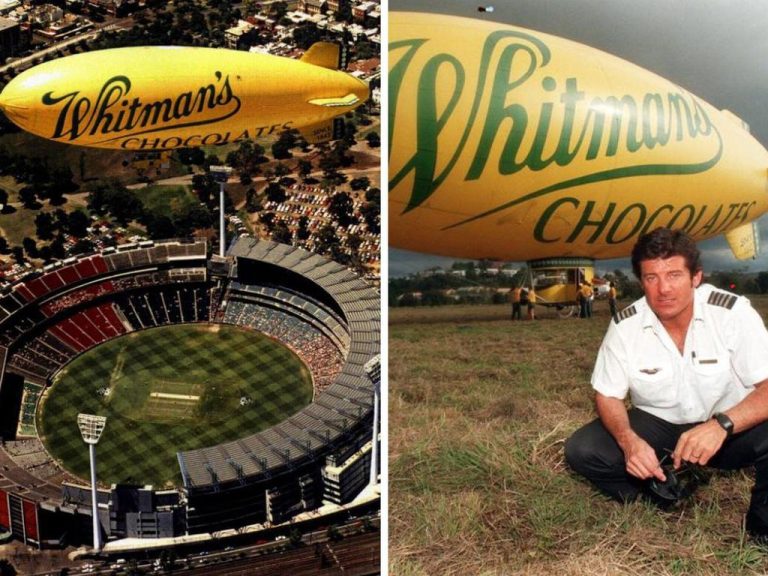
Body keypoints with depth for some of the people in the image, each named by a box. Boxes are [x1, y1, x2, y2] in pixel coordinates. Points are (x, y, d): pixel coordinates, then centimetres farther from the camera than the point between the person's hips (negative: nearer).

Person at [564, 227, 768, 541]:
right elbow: (607, 395, -7)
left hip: (731, 428, -1)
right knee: (581, 450, -21)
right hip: (658, 427, 1)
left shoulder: (733, 312, -20)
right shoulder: (625, 326, -14)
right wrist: (629, 440, -28)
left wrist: (721, 424, -43)